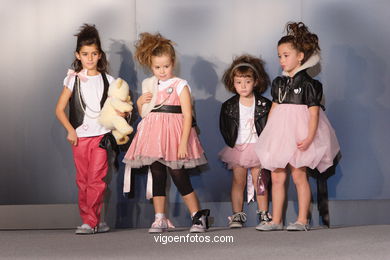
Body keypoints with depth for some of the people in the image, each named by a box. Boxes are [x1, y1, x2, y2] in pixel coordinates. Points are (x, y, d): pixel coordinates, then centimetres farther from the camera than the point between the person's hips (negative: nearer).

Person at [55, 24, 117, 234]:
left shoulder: (107, 80, 7)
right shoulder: (73, 80, 5)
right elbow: (59, 109, 6)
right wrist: (70, 130, -4)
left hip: (101, 134, -1)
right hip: (79, 136, 1)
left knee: (96, 179, -11)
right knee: (83, 181, 3)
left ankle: (91, 221, -8)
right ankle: (91, 221, 10)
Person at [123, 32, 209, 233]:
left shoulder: (180, 86, -2)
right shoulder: (149, 86, 14)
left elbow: (187, 116, -9)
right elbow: (144, 114, 23)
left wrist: (183, 142, -17)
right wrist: (140, 103, 1)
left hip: (174, 135, -5)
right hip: (153, 136, 5)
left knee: (180, 177, -5)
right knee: (157, 178, 5)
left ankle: (198, 217, 4)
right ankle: (160, 219, 9)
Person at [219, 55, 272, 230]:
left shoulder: (265, 105, -4)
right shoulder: (228, 106, 2)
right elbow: (224, 128, 6)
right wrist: (232, 144, -2)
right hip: (237, 148, 2)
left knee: (259, 182, -1)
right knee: (238, 181, 3)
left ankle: (264, 215, 6)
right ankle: (237, 215, 7)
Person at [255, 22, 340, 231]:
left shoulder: (307, 83, -8)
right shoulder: (279, 82, 11)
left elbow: (314, 112, -12)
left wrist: (309, 137, -21)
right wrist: (267, 133, 11)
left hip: (299, 135, -6)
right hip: (280, 134, 7)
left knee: (299, 176, -4)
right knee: (277, 176, 5)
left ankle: (302, 220, 3)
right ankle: (276, 220, 10)